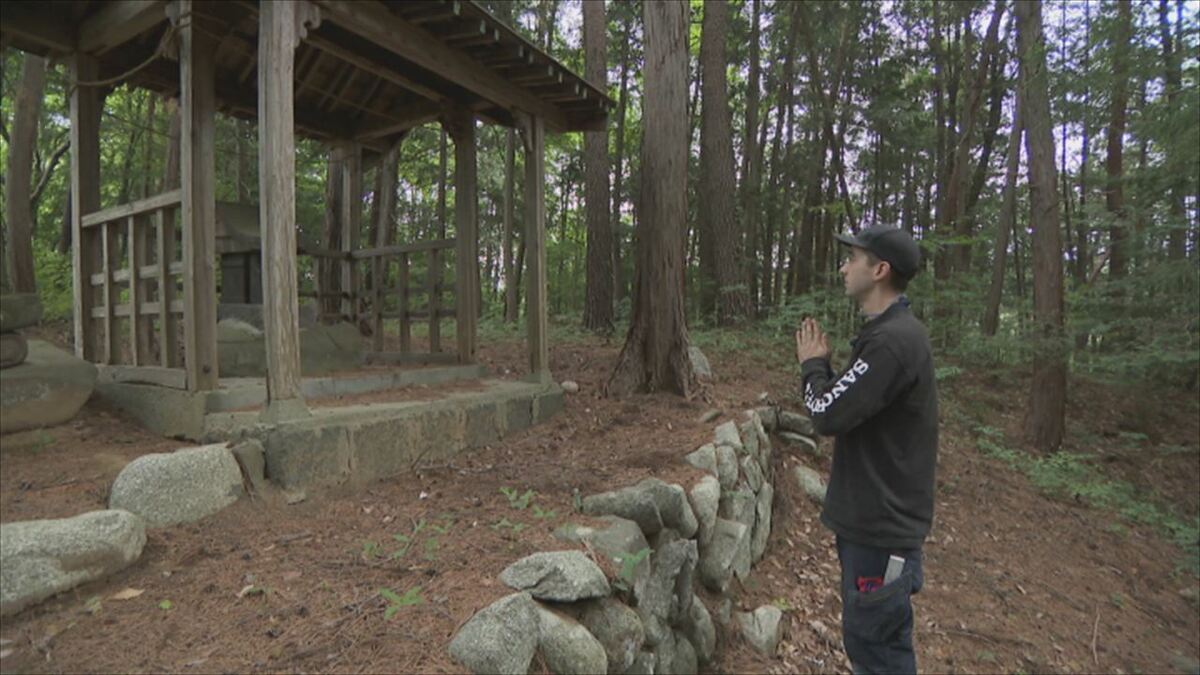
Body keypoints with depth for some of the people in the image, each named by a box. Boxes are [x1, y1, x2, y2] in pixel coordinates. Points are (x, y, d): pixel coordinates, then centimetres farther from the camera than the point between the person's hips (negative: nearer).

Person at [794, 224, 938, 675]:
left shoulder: (894, 339, -24)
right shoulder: (888, 333, 10)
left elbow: (827, 415, -24)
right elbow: (849, 405, 13)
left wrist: (813, 364, -7)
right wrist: (820, 365, 0)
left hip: (882, 526, -10)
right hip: (873, 516, 10)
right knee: (868, 638, 24)